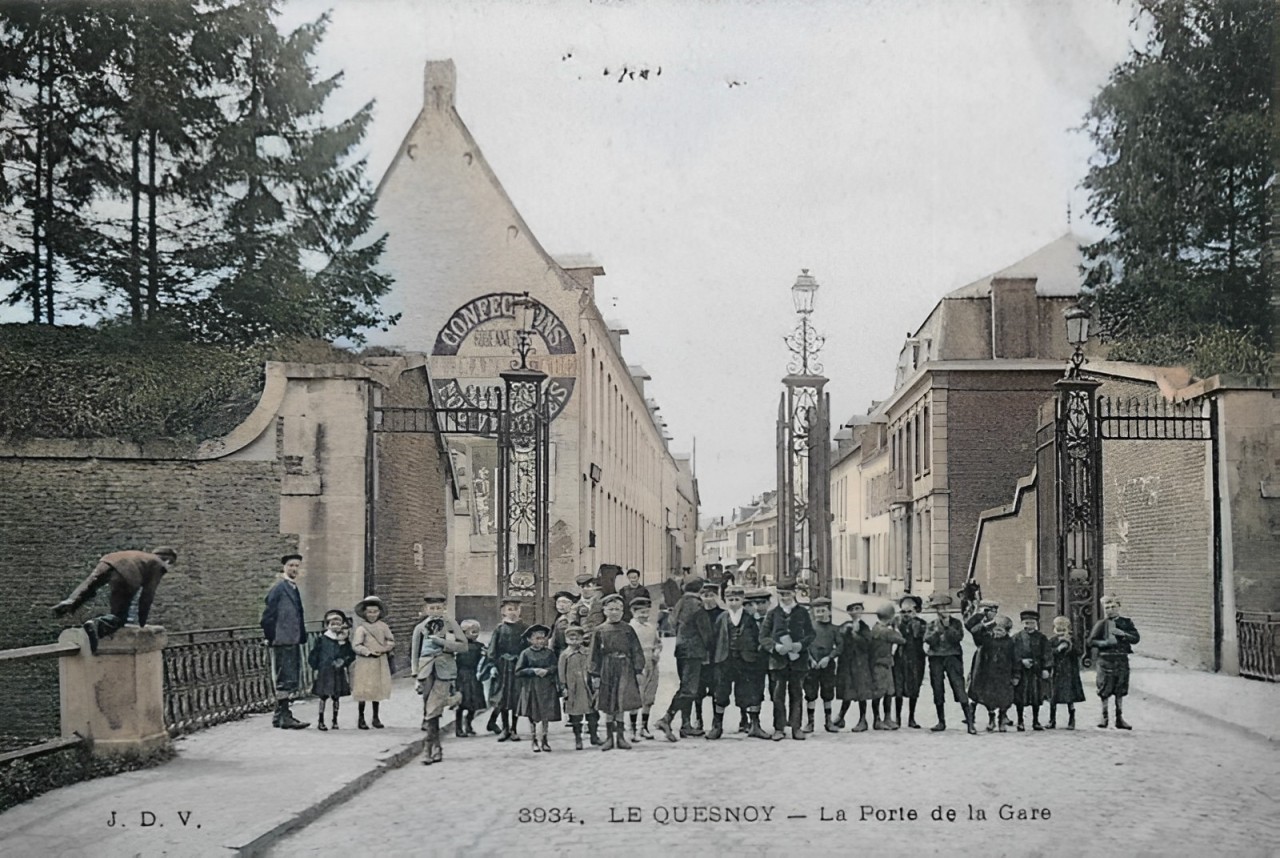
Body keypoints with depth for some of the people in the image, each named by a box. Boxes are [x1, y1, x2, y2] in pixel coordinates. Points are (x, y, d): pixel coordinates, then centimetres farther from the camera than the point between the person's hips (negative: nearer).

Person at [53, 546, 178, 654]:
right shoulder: (158, 566, 19)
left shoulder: (142, 557, 40)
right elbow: (148, 595, 12)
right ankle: (96, 625, -25)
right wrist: (141, 622, 20)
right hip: (124, 574, -6)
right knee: (119, 617, 2)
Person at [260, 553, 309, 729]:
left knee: (291, 680, 12)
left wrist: (301, 637, 17)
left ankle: (280, 715, 19)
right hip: (282, 642, -9)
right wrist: (270, 637, -13)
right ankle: (284, 717, -4)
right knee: (284, 679, -7)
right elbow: (268, 615, -13)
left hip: (293, 641, 9)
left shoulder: (293, 588, 17)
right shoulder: (278, 587, -10)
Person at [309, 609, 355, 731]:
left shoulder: (345, 641, 3)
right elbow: (313, 656, 1)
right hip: (324, 671, -2)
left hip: (339, 672, 2)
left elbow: (351, 655, 4)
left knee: (336, 697, 7)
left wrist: (344, 661, -11)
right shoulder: (322, 639, -2)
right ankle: (320, 721, 6)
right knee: (323, 696, -1)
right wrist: (315, 668, -3)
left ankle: (335, 721, 16)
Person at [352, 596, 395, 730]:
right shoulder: (361, 628, -6)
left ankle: (376, 717, 22)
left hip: (380, 663, 4)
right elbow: (356, 646, -12)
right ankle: (360, 718, 12)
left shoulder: (383, 626, 5)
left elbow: (391, 642, 8)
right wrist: (369, 652, -21)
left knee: (378, 689, 9)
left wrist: (384, 649, -10)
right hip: (365, 662, -4)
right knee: (364, 690, -1)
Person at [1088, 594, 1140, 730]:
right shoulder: (1101, 624, 3)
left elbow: (1136, 638, 2)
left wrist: (1123, 634, -13)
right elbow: (1091, 641, -2)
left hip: (1122, 659, 2)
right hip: (1106, 659, -2)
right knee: (1104, 690, -1)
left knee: (1120, 690, 6)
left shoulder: (1126, 622, 10)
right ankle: (1104, 716, 10)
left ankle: (1119, 718, 14)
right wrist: (1106, 643, -16)